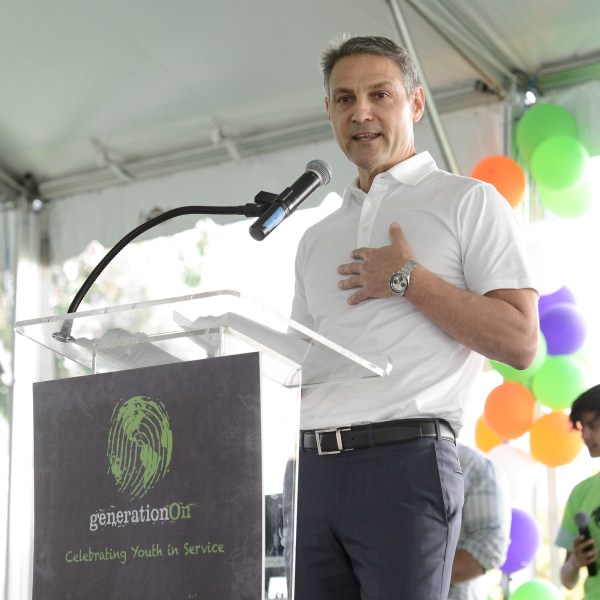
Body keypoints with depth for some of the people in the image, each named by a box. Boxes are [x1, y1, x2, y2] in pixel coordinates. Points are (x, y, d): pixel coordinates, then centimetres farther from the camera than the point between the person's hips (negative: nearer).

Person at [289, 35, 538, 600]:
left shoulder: (468, 202, 6)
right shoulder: (316, 238, 23)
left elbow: (520, 342, -4)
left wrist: (407, 279, -6)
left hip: (405, 460, -5)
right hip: (310, 466, 5)